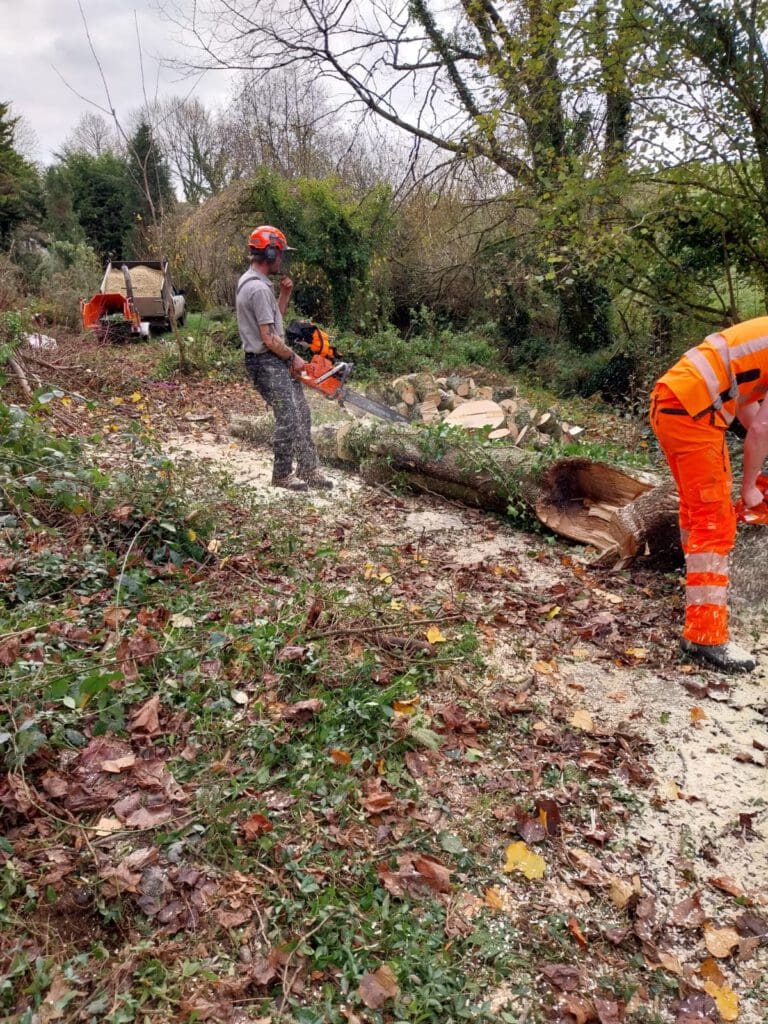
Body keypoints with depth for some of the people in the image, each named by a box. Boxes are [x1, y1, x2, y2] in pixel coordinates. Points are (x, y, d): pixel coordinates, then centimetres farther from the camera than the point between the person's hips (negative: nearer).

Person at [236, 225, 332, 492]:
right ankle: (282, 475, 11)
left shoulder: (252, 282, 13)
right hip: (267, 363, -10)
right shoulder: (259, 288, -20)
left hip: (279, 361, 11)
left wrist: (285, 294, 9)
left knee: (302, 416, 12)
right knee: (288, 420, -4)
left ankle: (308, 471, 18)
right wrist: (294, 357, -8)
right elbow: (269, 338, -22)